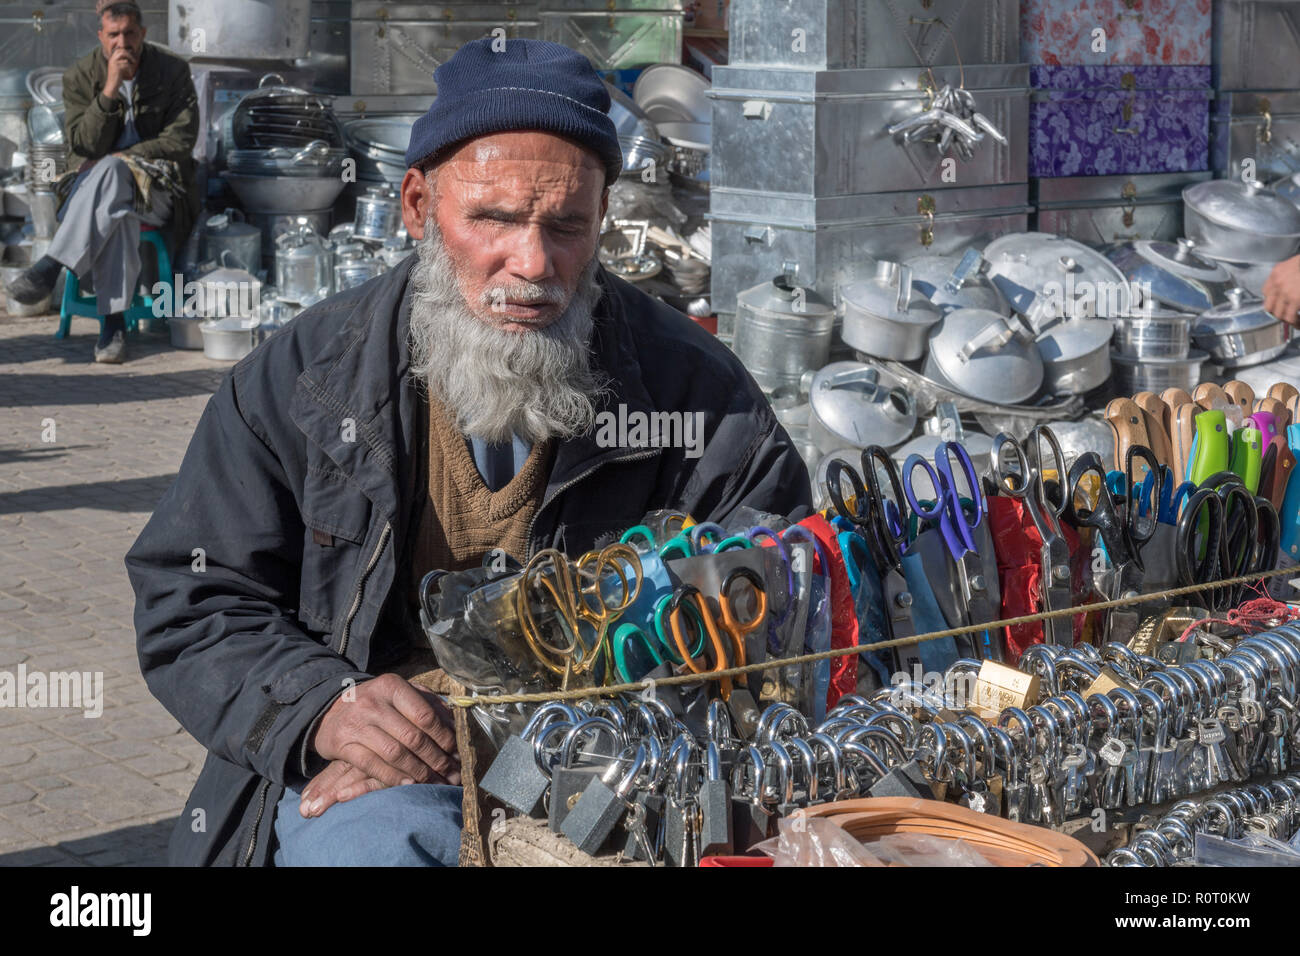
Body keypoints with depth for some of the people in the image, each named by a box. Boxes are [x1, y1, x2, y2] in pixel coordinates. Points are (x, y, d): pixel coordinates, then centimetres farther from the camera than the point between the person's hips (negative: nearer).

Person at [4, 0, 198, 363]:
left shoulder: (173, 70, 2)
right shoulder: (80, 76, 4)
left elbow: (180, 140, -4)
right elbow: (84, 147, -6)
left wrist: (119, 159, -12)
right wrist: (110, 89, -19)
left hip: (157, 187, -1)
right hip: (93, 185, 1)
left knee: (109, 172, -38)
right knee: (115, 210, -39)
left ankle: (50, 267, -45)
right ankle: (114, 322, -46)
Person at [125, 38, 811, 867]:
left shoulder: (690, 384, -1)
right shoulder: (302, 379, 3)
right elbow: (191, 602, 6)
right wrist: (323, 705, -15)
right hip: (365, 774, 0)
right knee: (374, 837, -33)